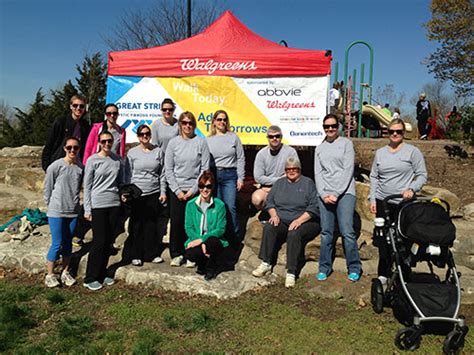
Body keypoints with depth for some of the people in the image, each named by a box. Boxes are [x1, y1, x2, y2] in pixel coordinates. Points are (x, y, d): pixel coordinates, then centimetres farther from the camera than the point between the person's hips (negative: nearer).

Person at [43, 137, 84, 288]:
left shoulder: (81, 167, 1)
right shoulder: (56, 166, -9)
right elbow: (48, 187, -1)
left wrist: (74, 201, 11)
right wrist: (51, 205, 5)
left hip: (73, 211, 4)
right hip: (56, 212, -4)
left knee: (68, 243, 12)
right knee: (57, 244, 0)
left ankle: (65, 273, 26)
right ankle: (50, 275, 16)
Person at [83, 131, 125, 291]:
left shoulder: (118, 159, 8)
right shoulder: (93, 160, -3)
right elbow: (87, 186, -3)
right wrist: (87, 209, -5)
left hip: (114, 204, 4)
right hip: (98, 205, -4)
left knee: (109, 240, 9)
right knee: (99, 241, -4)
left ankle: (102, 273, 23)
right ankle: (91, 278, 8)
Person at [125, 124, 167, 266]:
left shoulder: (158, 151, 7)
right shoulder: (132, 153, 3)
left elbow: (162, 174, 8)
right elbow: (128, 175, 5)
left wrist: (163, 192, 3)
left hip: (154, 193, 2)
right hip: (137, 193, -1)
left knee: (152, 224, 7)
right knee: (137, 225, 2)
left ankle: (151, 253, 19)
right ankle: (136, 255, 14)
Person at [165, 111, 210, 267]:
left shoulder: (201, 142, 1)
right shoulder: (173, 143, 4)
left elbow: (205, 168, -2)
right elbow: (168, 169, 4)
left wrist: (194, 189, -8)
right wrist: (177, 190, -4)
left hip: (195, 190, -1)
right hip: (177, 191, 1)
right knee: (176, 222, 2)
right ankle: (176, 254, 17)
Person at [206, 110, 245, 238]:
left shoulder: (234, 137, 8)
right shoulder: (208, 140, 10)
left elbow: (240, 159, 6)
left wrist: (240, 178, 0)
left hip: (230, 175, -1)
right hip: (213, 175, 1)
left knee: (230, 207, -6)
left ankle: (234, 235, 5)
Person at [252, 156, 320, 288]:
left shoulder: (308, 183, 4)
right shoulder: (279, 183, 19)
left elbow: (314, 207, -6)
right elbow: (270, 201, 14)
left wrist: (299, 220, -17)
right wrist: (274, 215, -5)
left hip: (305, 222, -4)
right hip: (282, 221, 4)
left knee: (294, 234, -35)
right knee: (269, 228, -26)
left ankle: (291, 272, -29)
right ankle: (266, 264, -24)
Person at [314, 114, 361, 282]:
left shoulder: (346, 143, 4)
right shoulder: (319, 148, 16)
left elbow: (348, 170, -4)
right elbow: (318, 173, 10)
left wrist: (336, 194, -10)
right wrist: (324, 194, -5)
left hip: (344, 193, -3)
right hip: (324, 195, 3)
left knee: (347, 232, -8)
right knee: (326, 233, 3)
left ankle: (354, 268, 6)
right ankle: (324, 268, 13)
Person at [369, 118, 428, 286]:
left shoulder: (412, 151, 1)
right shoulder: (380, 152, 12)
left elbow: (422, 175, 1)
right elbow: (374, 177, 14)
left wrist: (412, 189, -17)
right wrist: (373, 199, 7)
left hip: (404, 203, -3)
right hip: (383, 202, 3)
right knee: (383, 239, 5)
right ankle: (383, 274, 17)